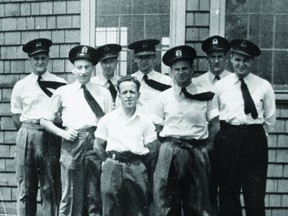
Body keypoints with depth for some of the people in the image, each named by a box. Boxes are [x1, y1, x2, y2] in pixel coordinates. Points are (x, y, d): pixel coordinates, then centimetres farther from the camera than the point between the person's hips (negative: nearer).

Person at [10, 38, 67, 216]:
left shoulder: (60, 84, 4)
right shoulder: (21, 86, 8)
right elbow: (16, 115, 12)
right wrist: (26, 131, 2)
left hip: (51, 135, -1)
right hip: (27, 134, 1)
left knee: (50, 186, 3)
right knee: (26, 186, 6)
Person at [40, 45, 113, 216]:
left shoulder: (103, 93, 12)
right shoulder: (63, 92, 10)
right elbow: (45, 121, 13)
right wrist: (63, 133, -3)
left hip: (96, 142, 1)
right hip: (72, 143, -1)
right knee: (71, 194, 0)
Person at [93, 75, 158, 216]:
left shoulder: (146, 121, 7)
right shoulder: (108, 119, 7)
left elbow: (151, 149, 8)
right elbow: (98, 146, 11)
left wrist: (137, 161, 4)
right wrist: (111, 161, 8)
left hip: (137, 168, 0)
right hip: (112, 167, 0)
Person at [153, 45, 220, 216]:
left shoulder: (205, 95, 3)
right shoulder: (164, 97, 5)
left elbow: (215, 125, 6)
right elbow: (158, 128, 8)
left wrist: (203, 144, 0)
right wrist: (170, 145, 0)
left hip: (197, 153, 0)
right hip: (169, 154, 0)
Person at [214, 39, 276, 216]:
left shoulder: (264, 86, 4)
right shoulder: (220, 85, 4)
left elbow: (270, 118, 11)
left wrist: (256, 134, 9)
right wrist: (227, 135, 8)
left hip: (255, 141, 0)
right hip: (227, 140, 1)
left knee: (255, 195, 0)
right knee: (228, 193, 10)